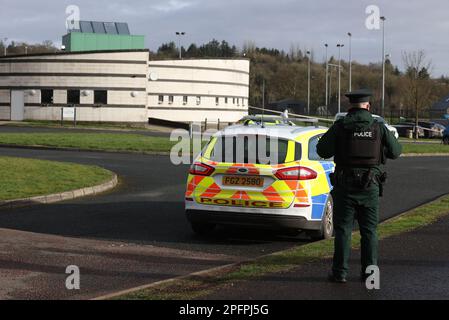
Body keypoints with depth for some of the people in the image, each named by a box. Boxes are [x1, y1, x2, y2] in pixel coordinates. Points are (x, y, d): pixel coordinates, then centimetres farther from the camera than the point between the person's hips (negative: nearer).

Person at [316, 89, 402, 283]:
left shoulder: (340, 127, -5)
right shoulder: (378, 128, -1)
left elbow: (322, 150, -8)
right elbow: (395, 151, 5)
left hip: (345, 186, -1)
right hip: (370, 187, 1)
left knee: (343, 229, 4)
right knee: (369, 230, 10)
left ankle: (340, 272, 3)